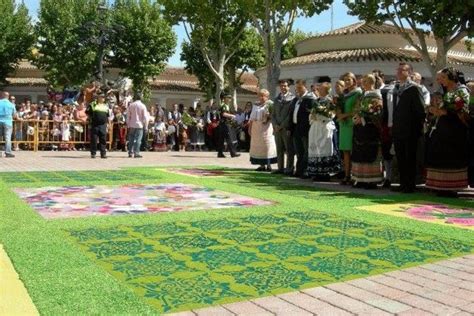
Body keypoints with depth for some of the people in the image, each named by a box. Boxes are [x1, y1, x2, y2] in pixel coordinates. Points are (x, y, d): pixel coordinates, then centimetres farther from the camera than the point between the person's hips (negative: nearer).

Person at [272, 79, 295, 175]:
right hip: (277, 128, 6)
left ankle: (289, 168, 2)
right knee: (279, 150, 8)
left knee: (289, 150, -2)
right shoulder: (276, 99, 17)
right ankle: (280, 168, 13)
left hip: (287, 128, -6)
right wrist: (275, 125, -1)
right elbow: (273, 114, 16)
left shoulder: (292, 98, -3)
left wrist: (282, 126, -10)